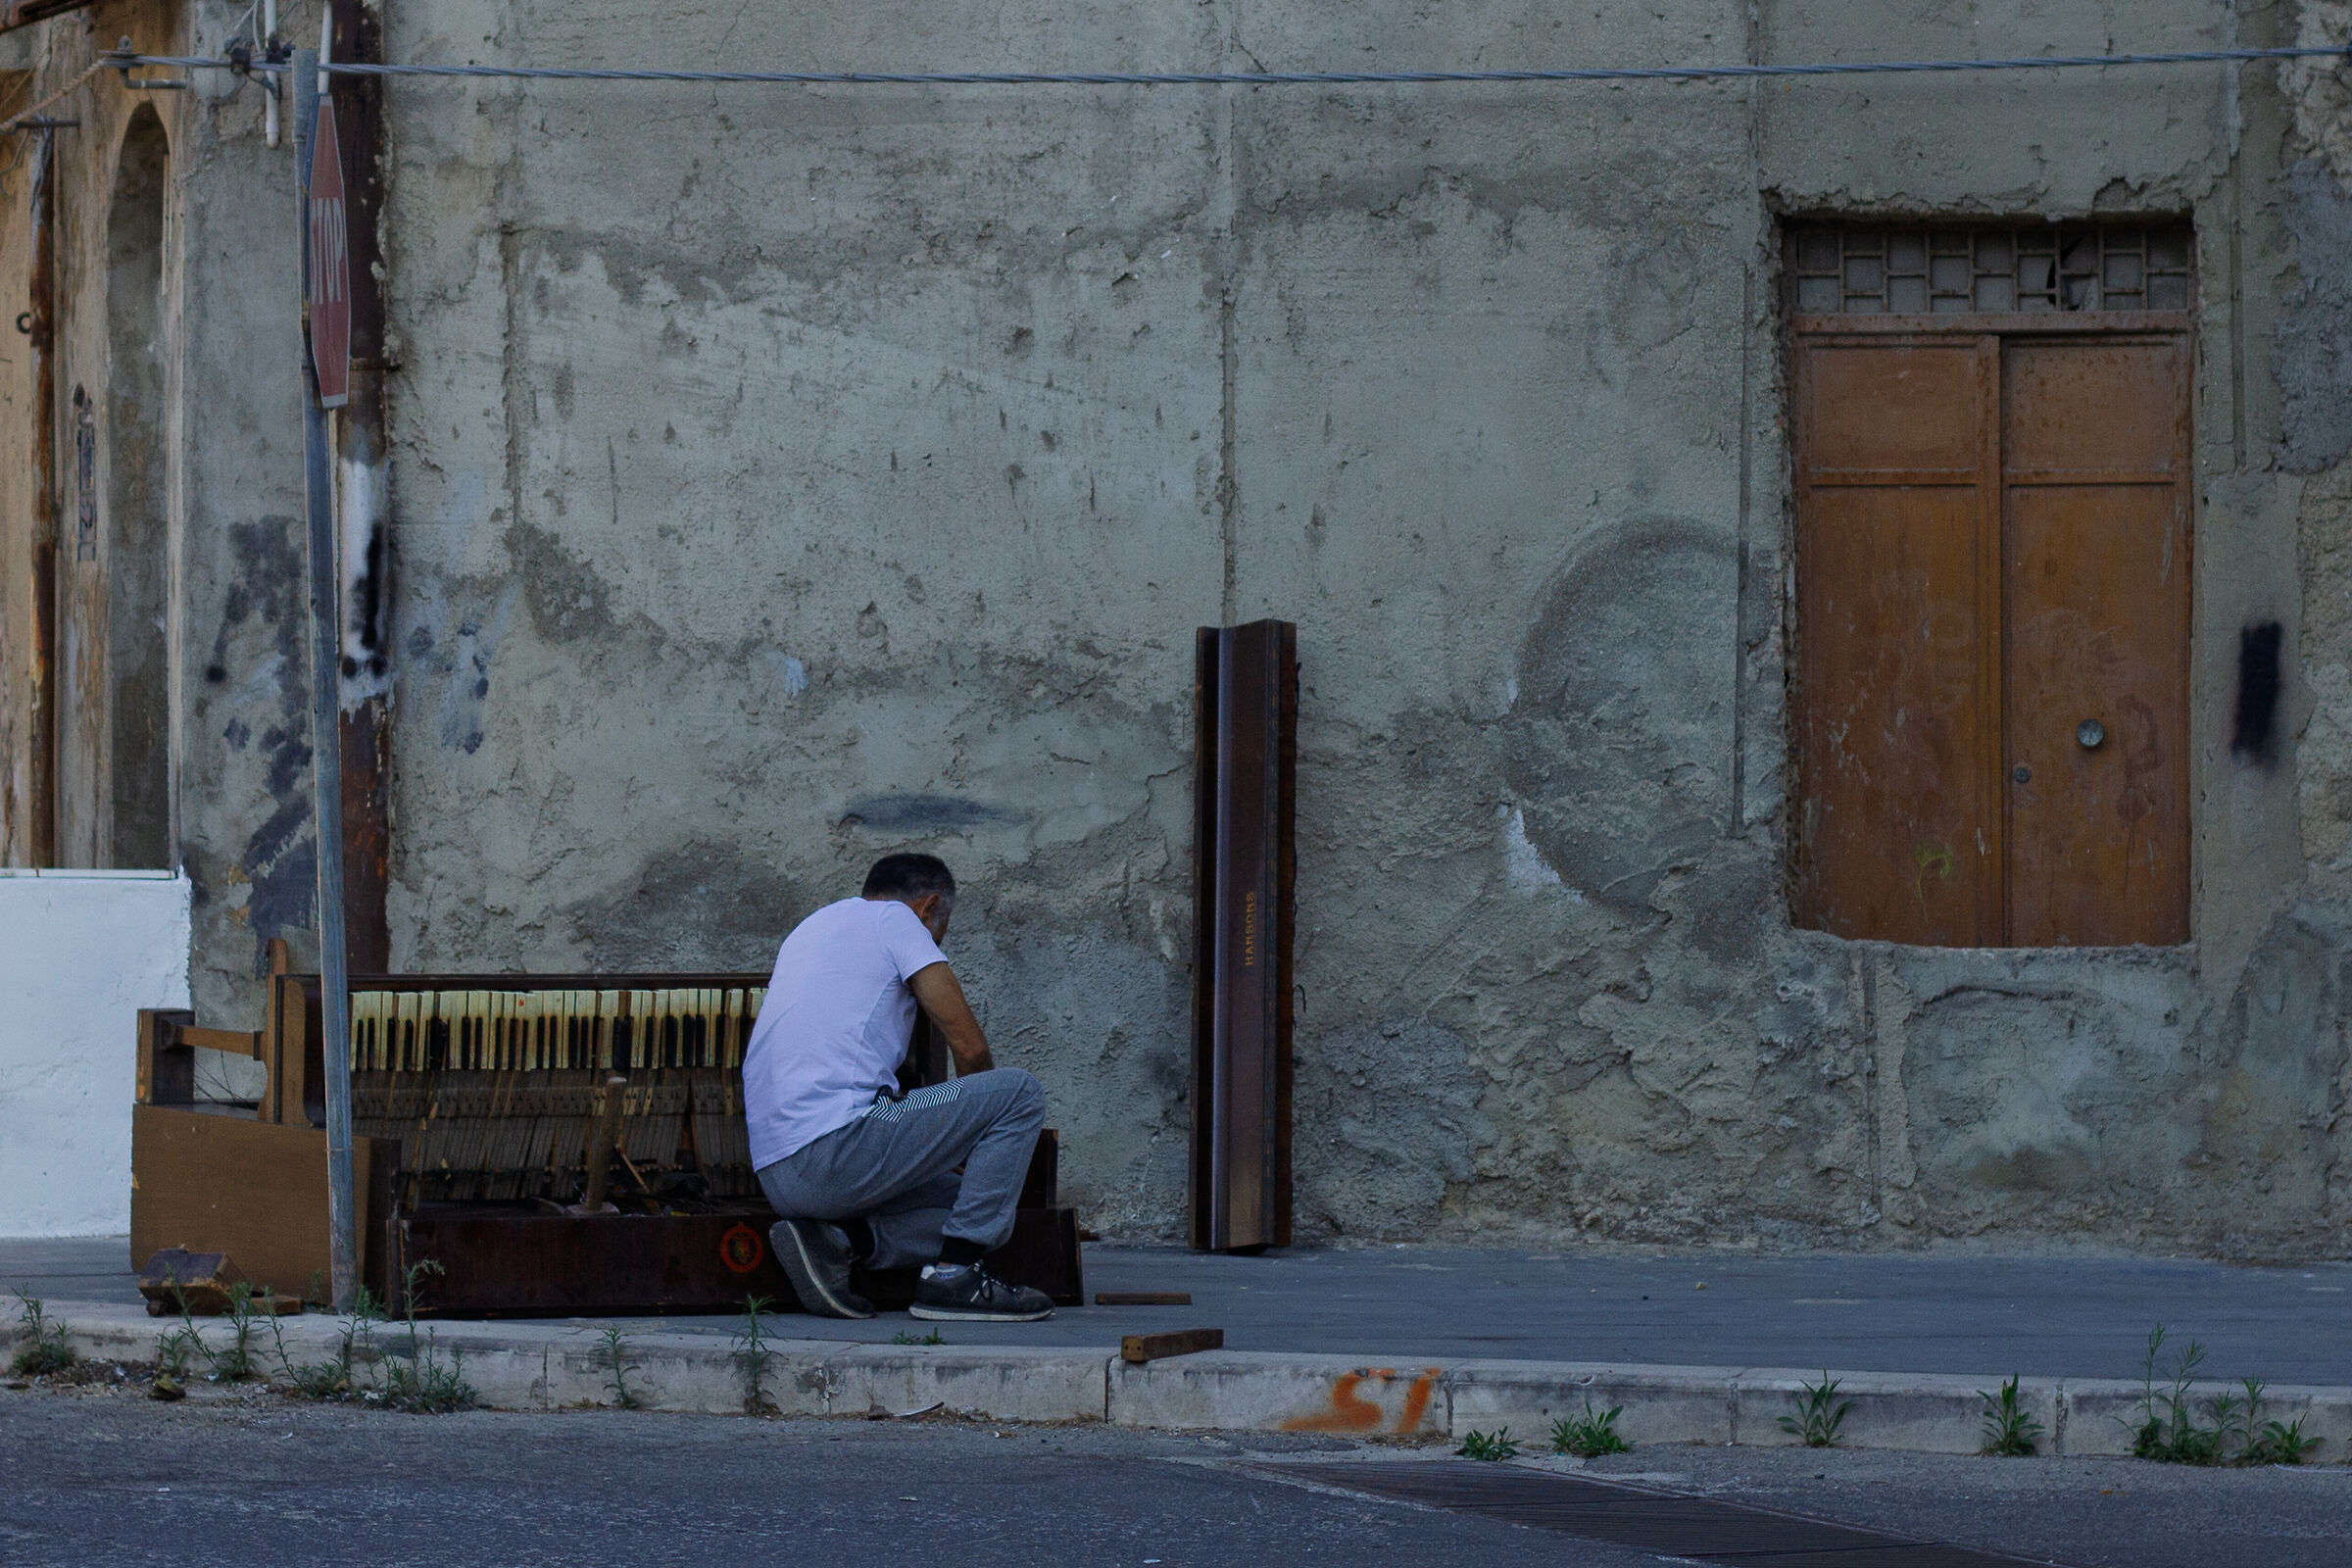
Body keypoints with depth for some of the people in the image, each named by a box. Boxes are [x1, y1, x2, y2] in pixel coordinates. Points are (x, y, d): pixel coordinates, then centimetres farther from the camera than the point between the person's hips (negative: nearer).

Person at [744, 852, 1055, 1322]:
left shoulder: (812, 928, 30)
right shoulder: (897, 919, 5)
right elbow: (969, 1046, 0)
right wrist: (979, 1121, 21)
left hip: (777, 1177, 9)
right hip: (836, 1151, -9)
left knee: (959, 1197, 20)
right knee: (1019, 1093, -1)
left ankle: (833, 1240, -1)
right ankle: (952, 1276, -5)